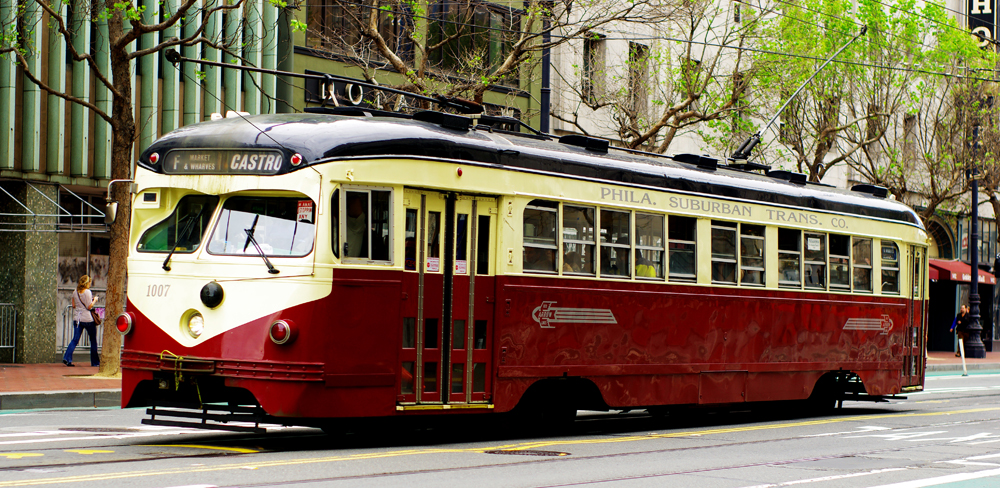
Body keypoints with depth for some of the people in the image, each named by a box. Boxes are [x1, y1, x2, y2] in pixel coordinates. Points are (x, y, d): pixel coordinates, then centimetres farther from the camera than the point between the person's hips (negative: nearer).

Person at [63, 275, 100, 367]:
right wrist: (94, 300, 3)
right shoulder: (87, 292, -10)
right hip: (88, 319, -5)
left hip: (77, 318, 5)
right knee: (93, 340, 9)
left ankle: (67, 358, -16)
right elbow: (89, 307, -13)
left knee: (75, 339, 2)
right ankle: (95, 362, 13)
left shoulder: (75, 292, 7)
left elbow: (73, 305, 11)